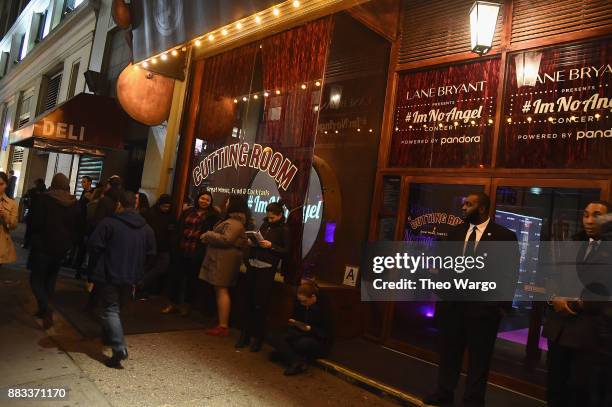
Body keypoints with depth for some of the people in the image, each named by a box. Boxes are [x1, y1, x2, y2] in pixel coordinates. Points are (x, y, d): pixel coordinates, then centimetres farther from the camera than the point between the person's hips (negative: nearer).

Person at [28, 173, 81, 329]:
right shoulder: (74, 203, 2)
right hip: (62, 247, 5)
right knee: (50, 278, 17)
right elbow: (77, 226, 6)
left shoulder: (45, 198, -12)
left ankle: (45, 308, -16)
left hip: (43, 245, -4)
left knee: (36, 278, 2)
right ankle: (44, 308, 21)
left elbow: (36, 222, -12)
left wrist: (34, 237, 5)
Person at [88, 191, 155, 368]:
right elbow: (150, 254, 7)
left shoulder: (108, 222, -11)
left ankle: (119, 348, -14)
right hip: (130, 278, 5)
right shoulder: (146, 228, 4)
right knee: (117, 308, 24)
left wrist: (98, 266, 5)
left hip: (109, 275, -5)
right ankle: (108, 337, 40)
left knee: (110, 310, -2)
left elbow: (94, 245, -12)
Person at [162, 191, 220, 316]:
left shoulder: (213, 215, 0)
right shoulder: (188, 212, 10)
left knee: (191, 279, 9)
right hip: (182, 249, 3)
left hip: (198, 252, -3)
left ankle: (186, 305, 23)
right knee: (176, 276, 6)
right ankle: (173, 303, 20)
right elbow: (179, 228, 11)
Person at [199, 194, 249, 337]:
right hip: (222, 258, 11)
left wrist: (208, 235, -11)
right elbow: (222, 236, 25)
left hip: (225, 259, -11)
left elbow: (226, 240, -23)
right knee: (220, 290, 11)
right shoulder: (233, 220, 22)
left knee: (222, 290, -10)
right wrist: (209, 237, 7)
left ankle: (223, 326, -8)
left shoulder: (234, 223, -14)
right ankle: (222, 323, 15)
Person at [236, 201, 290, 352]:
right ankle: (245, 335, 18)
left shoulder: (284, 230, -1)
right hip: (253, 265, 5)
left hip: (267, 268, -5)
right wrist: (252, 242, 1)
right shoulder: (265, 225, 15)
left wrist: (271, 246, -16)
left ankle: (258, 338, 11)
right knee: (249, 301, 8)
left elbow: (286, 251, -5)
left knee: (260, 304, -1)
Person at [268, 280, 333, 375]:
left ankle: (284, 354, -12)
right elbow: (294, 317, 13)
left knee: (303, 343, -41)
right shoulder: (298, 303, -4)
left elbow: (326, 333, -15)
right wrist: (293, 322, -10)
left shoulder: (324, 306, -17)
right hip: (301, 333, 6)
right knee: (273, 337, -18)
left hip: (320, 341, -6)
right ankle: (298, 362, -31)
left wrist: (309, 328, -27)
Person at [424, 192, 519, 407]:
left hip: (484, 306, -4)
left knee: (479, 356, 10)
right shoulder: (455, 232, 8)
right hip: (452, 303, 5)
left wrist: (503, 305, -8)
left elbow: (511, 272, -5)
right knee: (448, 351, 15)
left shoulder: (505, 236, -5)